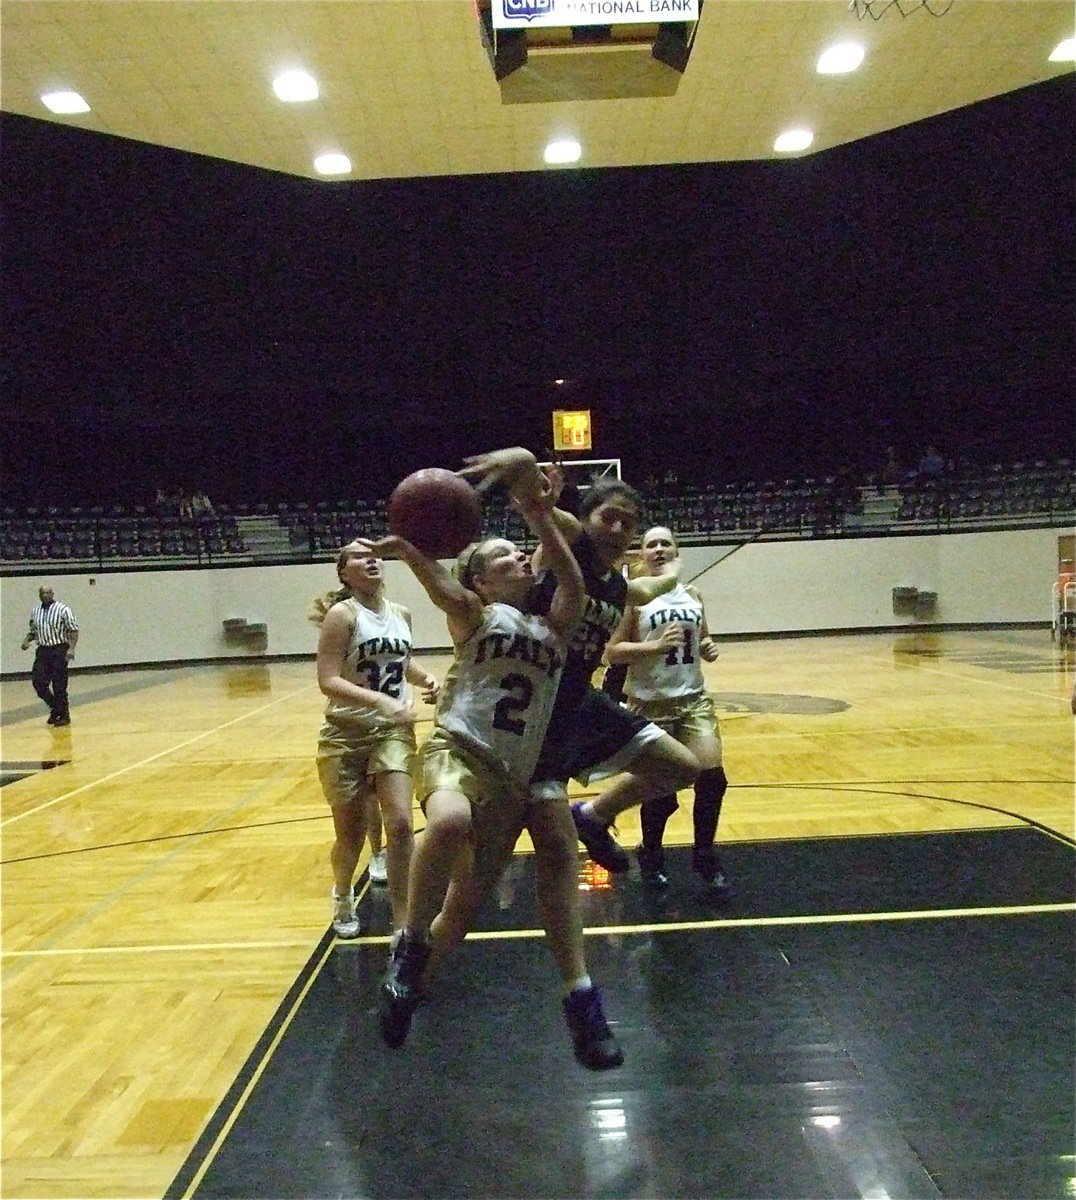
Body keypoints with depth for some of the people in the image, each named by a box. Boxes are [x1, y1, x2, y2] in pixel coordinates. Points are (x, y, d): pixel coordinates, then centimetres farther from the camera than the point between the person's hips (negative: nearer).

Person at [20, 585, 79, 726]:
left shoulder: (63, 609, -7)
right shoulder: (34, 611, 9)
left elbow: (74, 630, -8)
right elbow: (33, 631, 20)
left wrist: (71, 648, -19)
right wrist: (26, 640, 0)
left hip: (59, 650, -5)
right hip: (42, 651, 5)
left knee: (59, 685, -2)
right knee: (38, 682, -1)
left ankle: (64, 714, 12)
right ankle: (55, 707, 22)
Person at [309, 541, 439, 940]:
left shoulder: (401, 614, 5)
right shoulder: (342, 614, -12)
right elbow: (328, 680, -20)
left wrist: (426, 678, 4)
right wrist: (381, 701, -31)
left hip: (394, 732, 3)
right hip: (347, 735, -3)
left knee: (400, 824, -11)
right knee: (351, 832, 10)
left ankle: (403, 923, 1)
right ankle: (343, 898, 42)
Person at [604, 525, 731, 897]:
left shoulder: (692, 595, 9)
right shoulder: (633, 596, -6)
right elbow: (611, 653, -12)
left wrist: (709, 649, 0)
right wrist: (656, 646, -23)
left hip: (694, 698, 4)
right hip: (651, 704, -4)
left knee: (712, 776, -6)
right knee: (660, 789, 3)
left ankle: (705, 856, 16)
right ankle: (650, 854, 31)